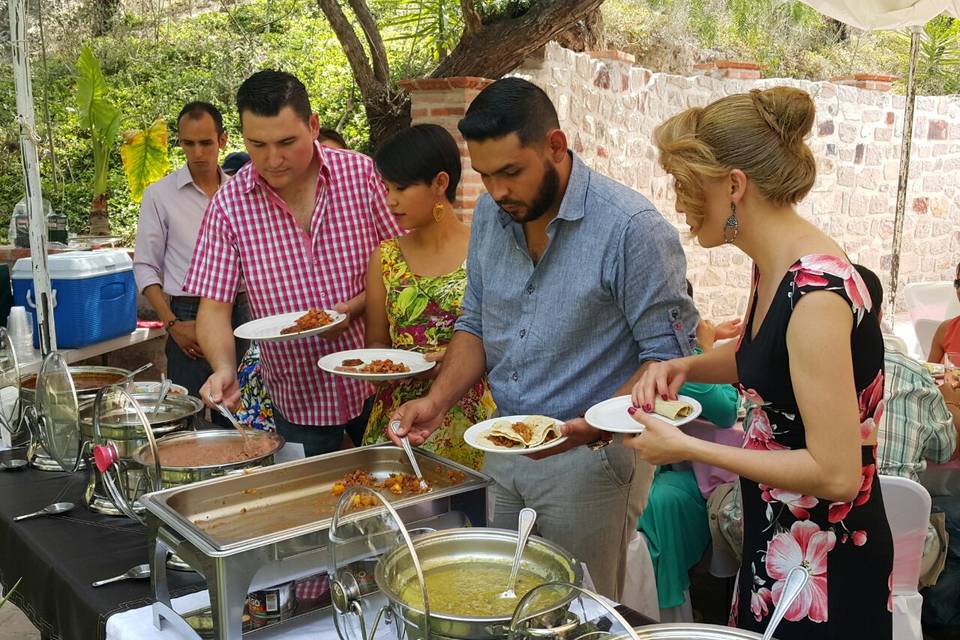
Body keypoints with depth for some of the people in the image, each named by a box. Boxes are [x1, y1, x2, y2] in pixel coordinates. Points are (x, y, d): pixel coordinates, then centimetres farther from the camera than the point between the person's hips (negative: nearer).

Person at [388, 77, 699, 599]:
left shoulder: (633, 228, -19)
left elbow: (668, 358, -16)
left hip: (590, 459, -6)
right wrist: (438, 400, -5)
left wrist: (591, 429, -29)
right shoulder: (489, 215, 1)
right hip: (502, 453, 6)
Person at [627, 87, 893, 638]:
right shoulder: (774, 266, -1)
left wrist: (687, 448, -22)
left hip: (825, 569, -8)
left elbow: (836, 473, -27)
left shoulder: (816, 295, -28)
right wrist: (687, 367, 0)